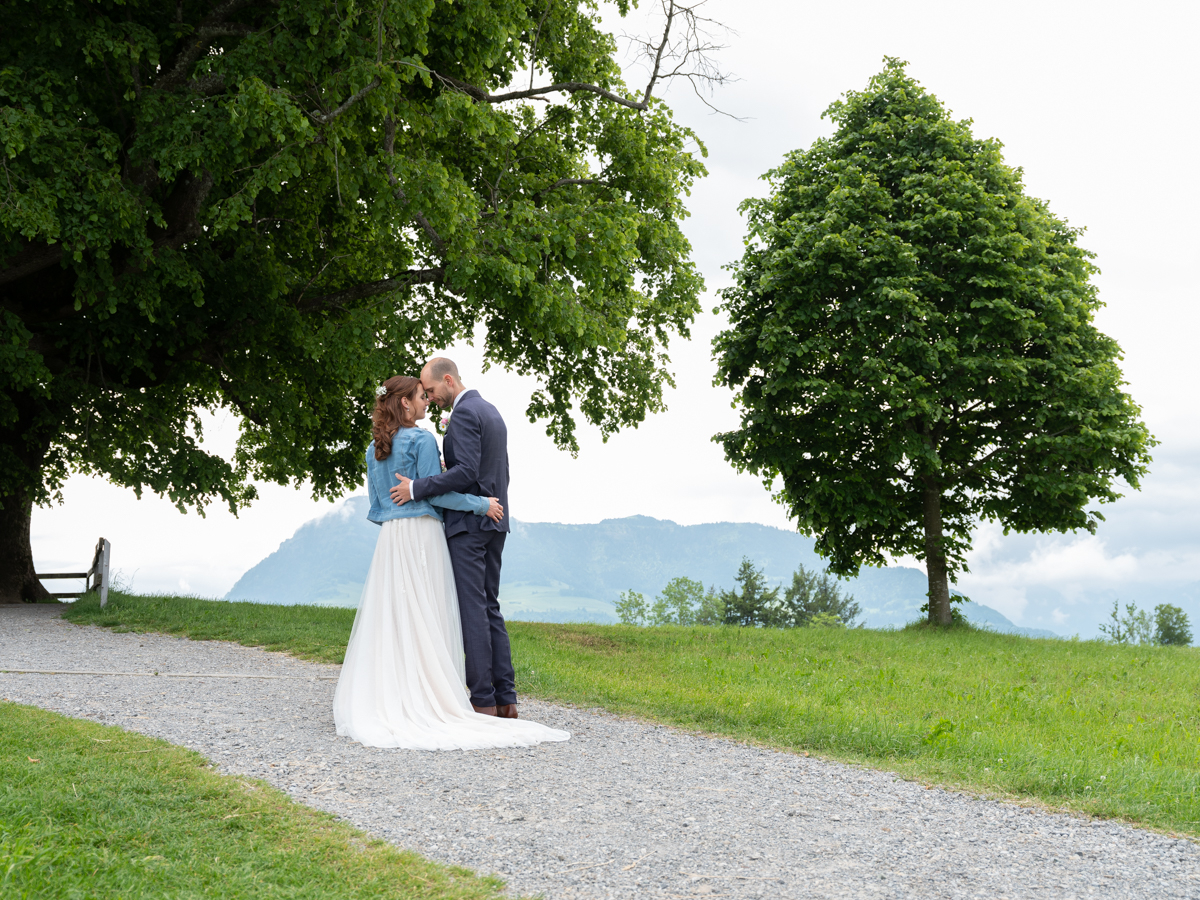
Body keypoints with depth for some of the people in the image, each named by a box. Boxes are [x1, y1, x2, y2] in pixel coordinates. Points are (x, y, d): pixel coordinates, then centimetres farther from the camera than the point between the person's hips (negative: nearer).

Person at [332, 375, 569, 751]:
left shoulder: (375, 448, 15)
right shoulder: (422, 440, -6)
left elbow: (375, 500, 18)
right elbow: (434, 492, -11)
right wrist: (481, 504, -3)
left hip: (389, 537, 6)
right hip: (420, 534, -6)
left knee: (388, 617, 6)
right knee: (424, 620, -5)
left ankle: (382, 700, 4)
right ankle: (424, 699, -7)